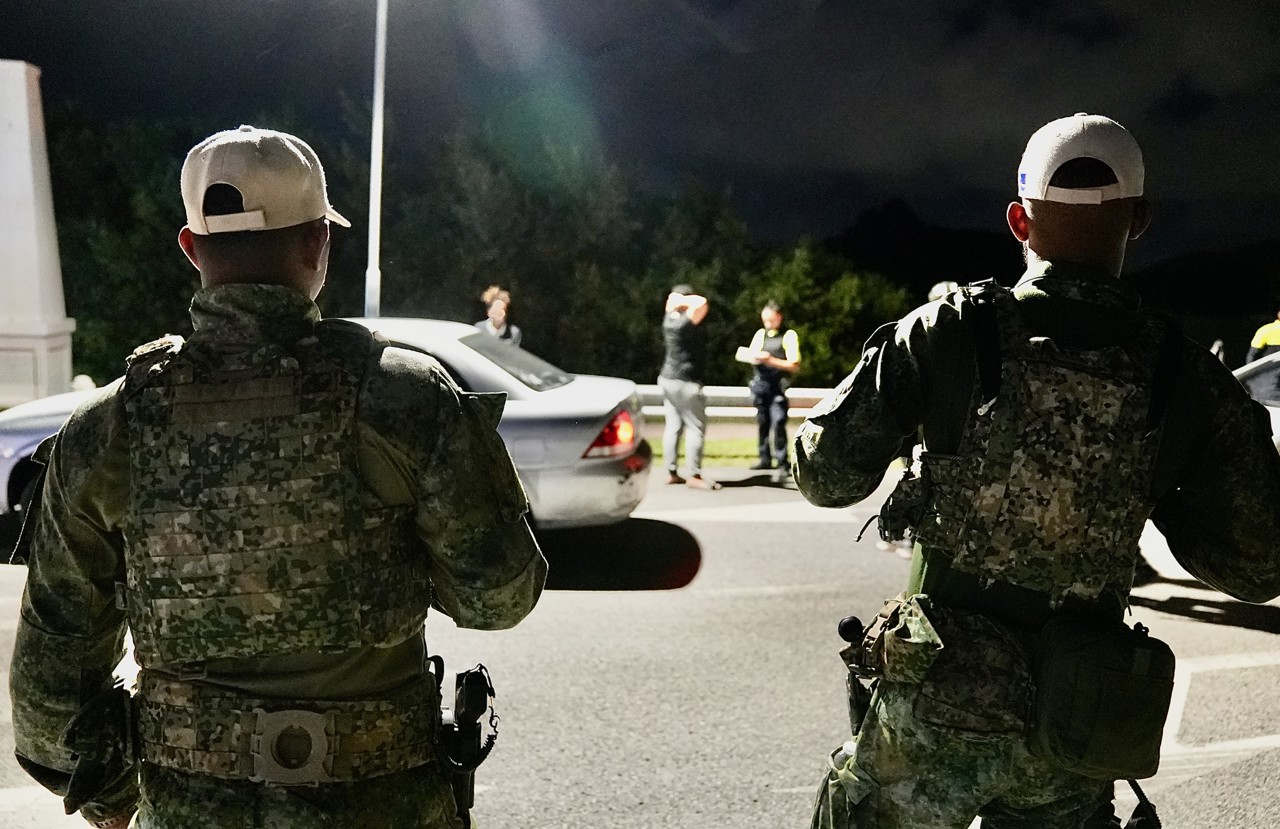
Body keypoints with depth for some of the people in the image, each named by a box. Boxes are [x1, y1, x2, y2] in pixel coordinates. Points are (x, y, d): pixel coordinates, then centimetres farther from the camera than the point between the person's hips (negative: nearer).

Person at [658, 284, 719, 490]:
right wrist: (683, 300, -19)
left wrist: (675, 298, 2)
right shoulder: (686, 322, -19)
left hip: (669, 379, 9)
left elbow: (672, 300, 22)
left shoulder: (669, 319, 4)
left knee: (673, 426, 8)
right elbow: (702, 302, -32)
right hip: (686, 382, -9)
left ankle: (672, 472, 10)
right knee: (696, 428, -5)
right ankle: (694, 475, -6)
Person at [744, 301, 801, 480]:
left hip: (778, 386, -5)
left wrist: (771, 361, -15)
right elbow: (751, 355, 13)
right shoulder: (760, 334, 16)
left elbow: (794, 366, -6)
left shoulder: (789, 335, 0)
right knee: (762, 423, 8)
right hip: (760, 383, 5)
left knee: (778, 423, -14)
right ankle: (765, 459, 18)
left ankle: (783, 464, -12)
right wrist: (755, 357, -10)